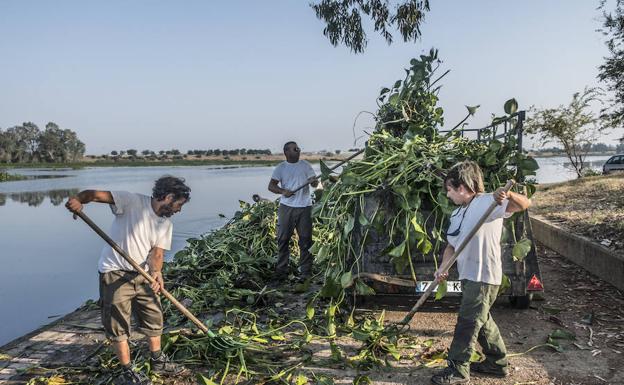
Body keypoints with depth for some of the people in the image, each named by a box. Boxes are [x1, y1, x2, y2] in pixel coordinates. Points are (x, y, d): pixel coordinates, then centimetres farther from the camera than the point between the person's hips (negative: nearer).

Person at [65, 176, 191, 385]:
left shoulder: (166, 224, 2)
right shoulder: (132, 201, -16)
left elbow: (157, 252, -6)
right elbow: (96, 194, -22)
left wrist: (156, 272, -28)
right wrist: (77, 199, -44)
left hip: (143, 275, 7)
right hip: (115, 274, -6)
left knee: (154, 318, 16)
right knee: (118, 325, 2)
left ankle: (157, 360, 36)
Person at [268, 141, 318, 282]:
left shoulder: (305, 165, 8)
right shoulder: (281, 168, 4)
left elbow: (314, 183, 4)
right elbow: (271, 186, -1)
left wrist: (314, 181, -20)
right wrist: (283, 191, -19)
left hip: (304, 207, 1)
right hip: (286, 207, 0)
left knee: (305, 240, 1)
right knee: (283, 239, 3)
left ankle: (305, 272, 9)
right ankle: (281, 270, 14)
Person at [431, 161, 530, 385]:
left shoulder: (487, 202, -13)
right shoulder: (457, 213, 13)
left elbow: (524, 204, -21)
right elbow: (452, 245, 13)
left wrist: (509, 195, -42)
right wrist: (443, 268, -1)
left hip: (484, 276, -9)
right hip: (468, 275, 9)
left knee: (467, 322, -3)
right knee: (481, 319, 19)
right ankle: (497, 362, 34)